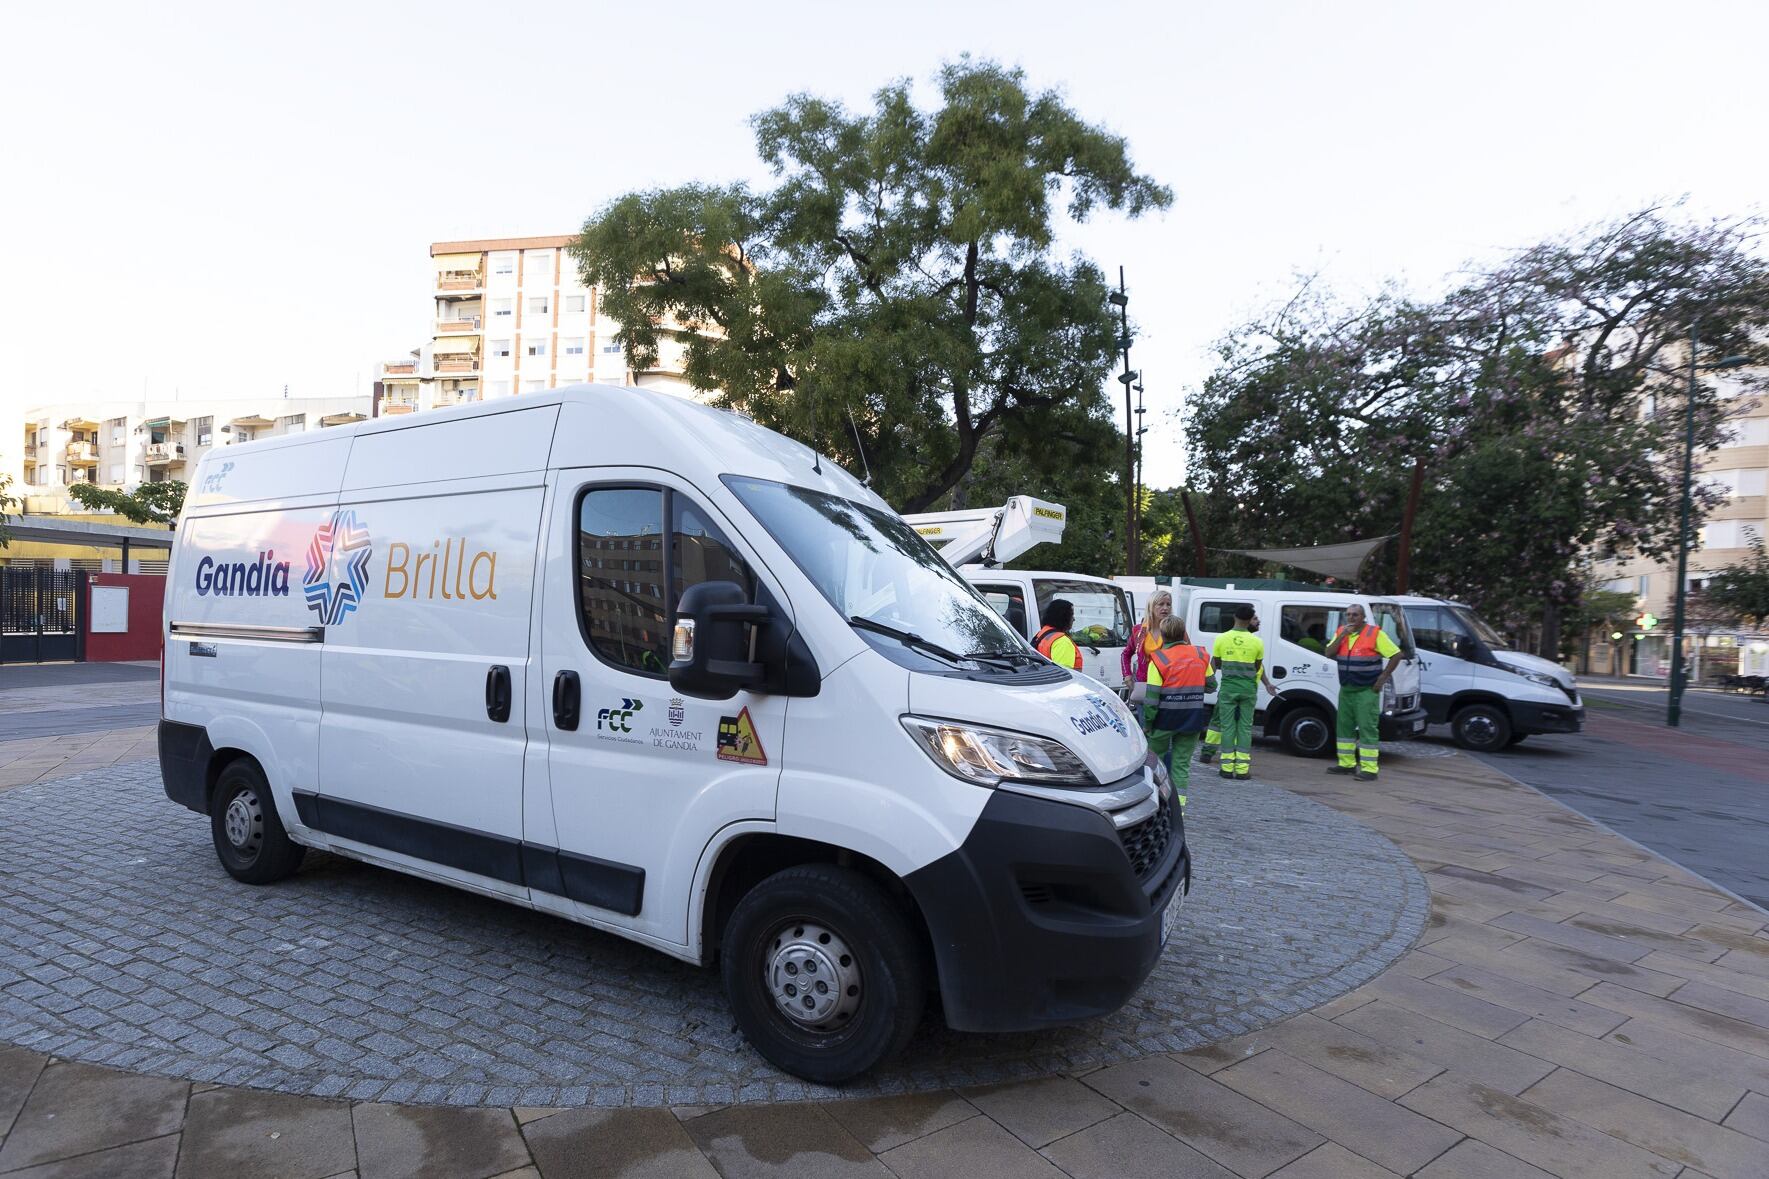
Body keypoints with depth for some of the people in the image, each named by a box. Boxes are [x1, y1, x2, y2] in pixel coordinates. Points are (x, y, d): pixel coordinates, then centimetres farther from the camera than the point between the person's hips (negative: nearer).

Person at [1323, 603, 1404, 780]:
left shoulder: (1375, 633, -8)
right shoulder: (1341, 632, 8)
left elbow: (1396, 655, -7)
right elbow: (1329, 653, -3)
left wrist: (1383, 677, -11)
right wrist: (1343, 635, -12)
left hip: (1367, 690, -6)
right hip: (1346, 689, 6)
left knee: (1368, 729, -7)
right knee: (1344, 726, 12)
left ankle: (1369, 769, -6)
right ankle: (1346, 764, 23)